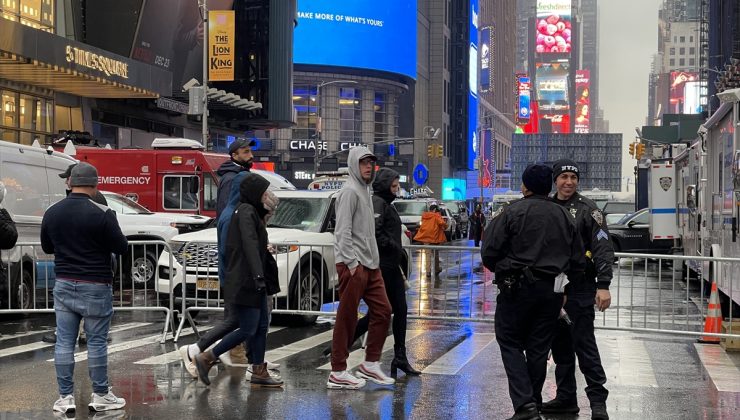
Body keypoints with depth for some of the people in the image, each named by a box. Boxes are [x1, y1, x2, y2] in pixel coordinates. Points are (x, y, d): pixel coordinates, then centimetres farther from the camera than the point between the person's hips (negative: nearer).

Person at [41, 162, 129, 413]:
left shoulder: (52, 213, 1)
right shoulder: (102, 214, -15)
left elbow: (46, 247, 15)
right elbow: (121, 248, -7)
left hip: (63, 286, 4)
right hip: (95, 287, -4)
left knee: (64, 342, 8)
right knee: (96, 342, 5)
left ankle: (65, 397, 12)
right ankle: (100, 396, 13)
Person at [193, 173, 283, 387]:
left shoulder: (253, 212, 16)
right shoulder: (246, 212, -14)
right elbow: (249, 245, -27)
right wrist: (258, 275, -35)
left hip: (254, 282, 10)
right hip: (245, 283, -10)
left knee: (261, 326, 11)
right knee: (248, 329, -7)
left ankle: (259, 372, 16)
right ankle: (206, 358, 2)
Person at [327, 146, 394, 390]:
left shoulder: (365, 191, 21)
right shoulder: (350, 191, -9)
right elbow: (343, 231, -16)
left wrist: (372, 260, 17)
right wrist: (352, 263, -20)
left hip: (370, 264, 10)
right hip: (353, 265, -10)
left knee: (382, 311, 9)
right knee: (347, 318, -5)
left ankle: (370, 365, 18)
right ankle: (338, 374, 1)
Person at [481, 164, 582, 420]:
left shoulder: (511, 212, -8)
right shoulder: (564, 216, 9)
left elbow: (489, 252, -9)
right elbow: (575, 257, 11)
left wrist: (502, 272, 11)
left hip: (518, 287, -5)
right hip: (552, 291, 5)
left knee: (510, 344, 4)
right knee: (538, 348, 12)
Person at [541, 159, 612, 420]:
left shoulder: (587, 210, -3)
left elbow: (603, 249, -9)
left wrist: (603, 285, -18)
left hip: (580, 288, -6)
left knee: (584, 344, -6)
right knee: (560, 346, 12)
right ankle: (565, 398, 21)